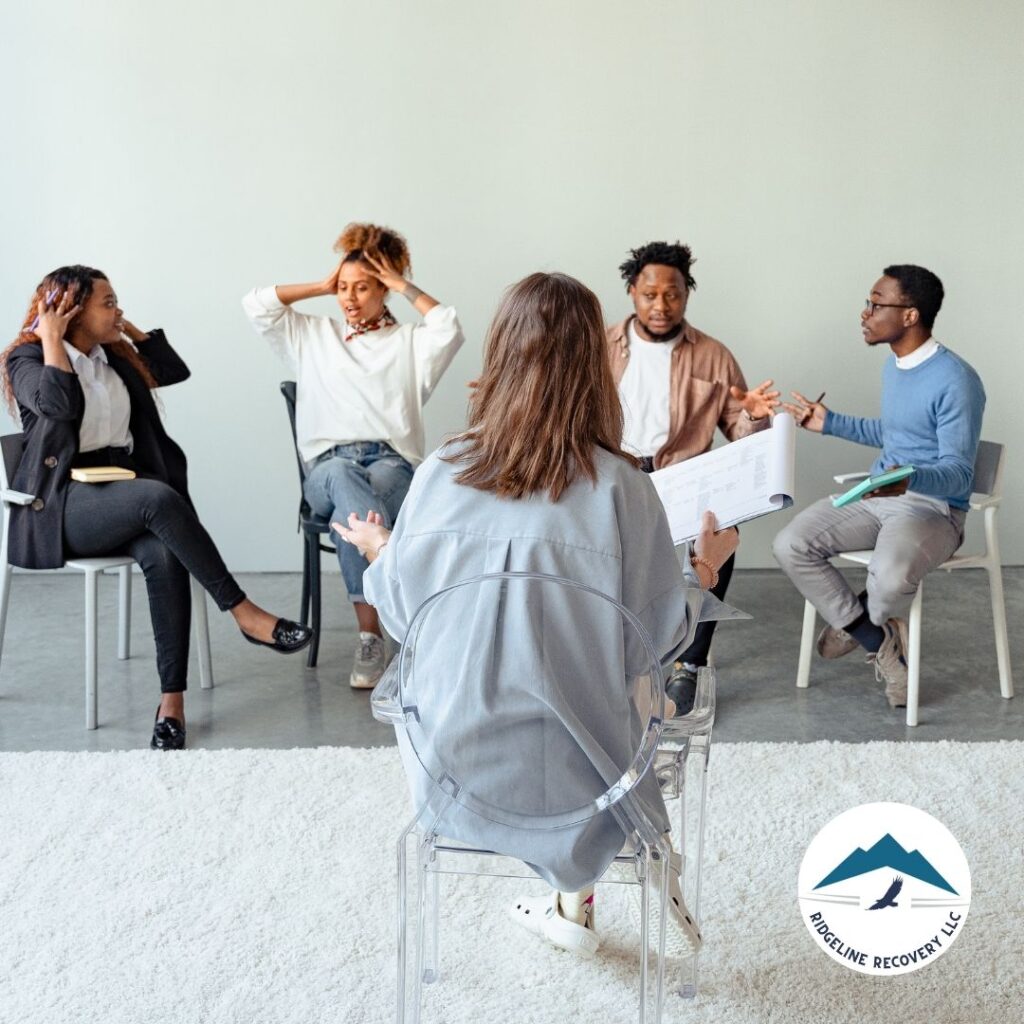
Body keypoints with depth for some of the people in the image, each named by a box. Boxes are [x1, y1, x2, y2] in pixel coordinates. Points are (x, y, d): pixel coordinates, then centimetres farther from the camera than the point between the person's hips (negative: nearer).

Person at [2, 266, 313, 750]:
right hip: (63, 502, -5)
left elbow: (175, 370, 17)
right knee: (159, 498, -36)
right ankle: (245, 614, -30)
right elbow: (60, 403, -21)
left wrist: (131, 330, 16)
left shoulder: (114, 357, 18)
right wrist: (52, 339, -10)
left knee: (163, 555, -31)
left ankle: (172, 699, -30)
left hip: (124, 490, 5)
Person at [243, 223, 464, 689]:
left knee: (352, 505, -38)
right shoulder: (313, 336, 26)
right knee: (343, 477, -40)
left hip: (393, 463, 0)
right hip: (327, 466, 1)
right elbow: (257, 305, 15)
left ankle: (371, 636, -43)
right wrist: (321, 286, 19)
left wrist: (404, 287, 8)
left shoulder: (409, 342, 19)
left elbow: (450, 329, -2)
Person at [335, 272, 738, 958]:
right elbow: (658, 637, -8)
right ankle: (576, 902, 27)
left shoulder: (442, 473, -11)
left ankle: (574, 905, 28)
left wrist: (379, 554, 23)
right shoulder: (620, 487, -17)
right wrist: (704, 572, 12)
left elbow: (402, 616, 2)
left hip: (455, 772, 2)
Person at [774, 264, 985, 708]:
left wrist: (911, 480, -42)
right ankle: (880, 643, -6)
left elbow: (959, 473, -21)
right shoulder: (893, 365, 10)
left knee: (889, 578, -38)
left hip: (935, 508, -8)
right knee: (790, 545, -14)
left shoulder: (955, 381, -19)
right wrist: (830, 423, 22)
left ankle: (856, 621, 3)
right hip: (878, 496, 8)